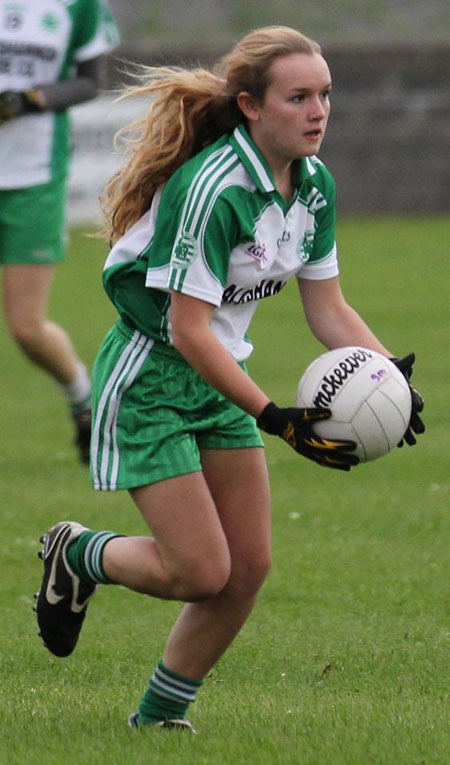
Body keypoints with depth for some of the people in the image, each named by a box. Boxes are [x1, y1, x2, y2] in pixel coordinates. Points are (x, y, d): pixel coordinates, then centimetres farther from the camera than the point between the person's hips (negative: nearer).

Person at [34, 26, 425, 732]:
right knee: (201, 571, -10)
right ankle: (80, 556, 19)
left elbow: (327, 308, 6)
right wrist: (276, 418, -30)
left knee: (249, 568, 4)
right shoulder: (211, 187, -27)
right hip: (149, 378, -8)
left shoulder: (313, 184, -1)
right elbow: (188, 330, -26)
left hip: (218, 377, 8)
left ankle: (160, 717, 22)